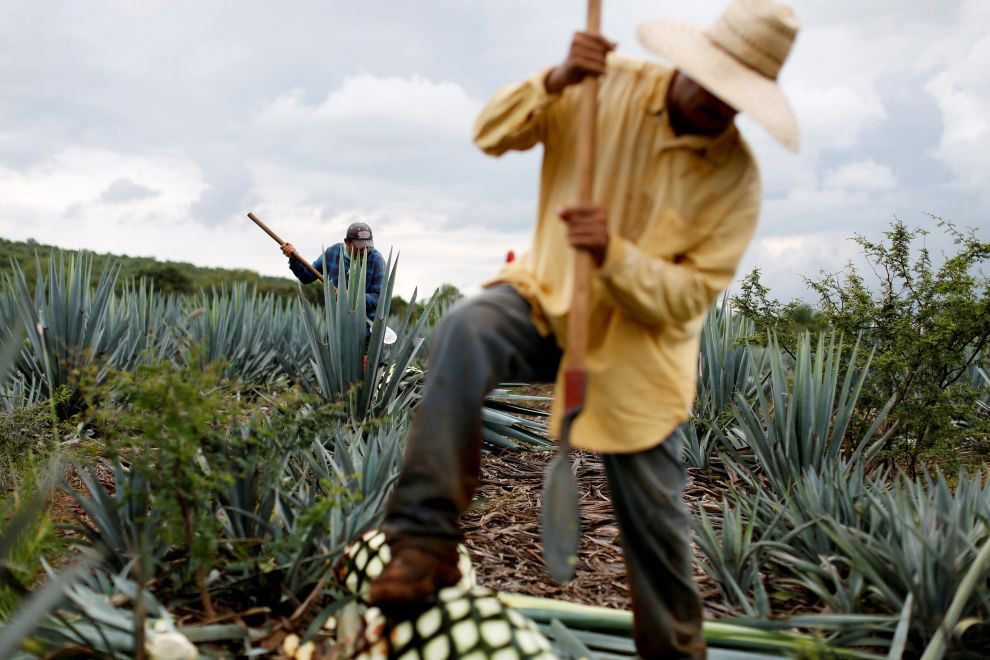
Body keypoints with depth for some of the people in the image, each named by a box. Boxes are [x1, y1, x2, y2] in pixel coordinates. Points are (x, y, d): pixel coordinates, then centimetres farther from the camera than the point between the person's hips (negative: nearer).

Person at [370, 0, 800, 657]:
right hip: (549, 296, 1)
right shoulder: (607, 85, -9)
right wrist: (555, 82, -27)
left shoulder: (737, 179, -12)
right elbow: (492, 135, -9)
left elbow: (686, 299, -15)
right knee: (465, 332, -34)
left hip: (638, 352, 0)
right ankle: (427, 540, -27)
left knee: (656, 520, 7)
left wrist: (613, 252, -33)